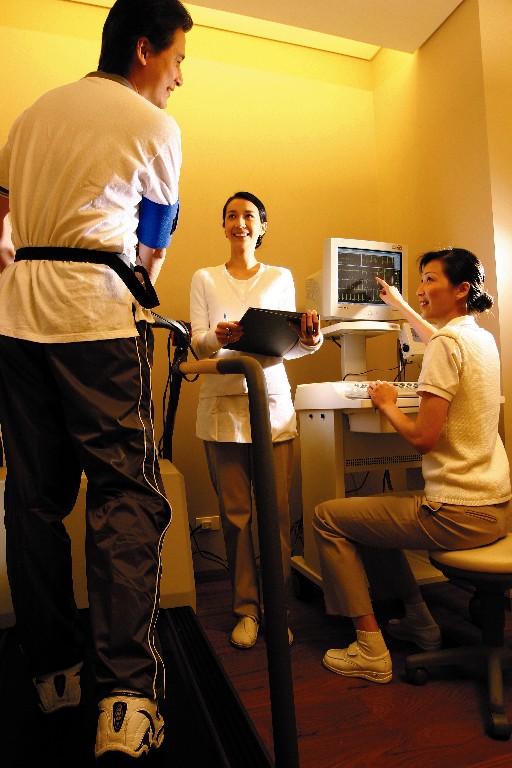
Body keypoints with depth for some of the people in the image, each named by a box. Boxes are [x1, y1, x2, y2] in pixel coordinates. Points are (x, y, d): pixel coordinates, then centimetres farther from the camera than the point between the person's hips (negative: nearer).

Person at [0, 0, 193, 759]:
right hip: (94, 308, -6)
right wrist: (135, 295, 25)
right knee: (127, 487, -6)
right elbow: (150, 250, 10)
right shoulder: (154, 125, 6)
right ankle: (126, 694, -9)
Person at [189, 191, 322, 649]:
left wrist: (309, 341, -13)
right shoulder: (205, 279, 12)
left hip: (272, 402, 1)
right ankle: (246, 608, 19)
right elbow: (197, 344, 2)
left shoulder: (281, 278, 14)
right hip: (223, 403, 0)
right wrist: (218, 337, -20)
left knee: (277, 512, 0)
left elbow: (287, 345, 9)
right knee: (235, 514, 3)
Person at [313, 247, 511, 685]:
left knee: (327, 518, 1)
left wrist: (387, 404, -4)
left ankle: (371, 652, 6)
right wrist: (400, 305, 47)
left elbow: (423, 438, -23)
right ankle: (419, 621, 30)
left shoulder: (447, 344, -19)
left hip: (459, 514, -9)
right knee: (372, 516, 26)